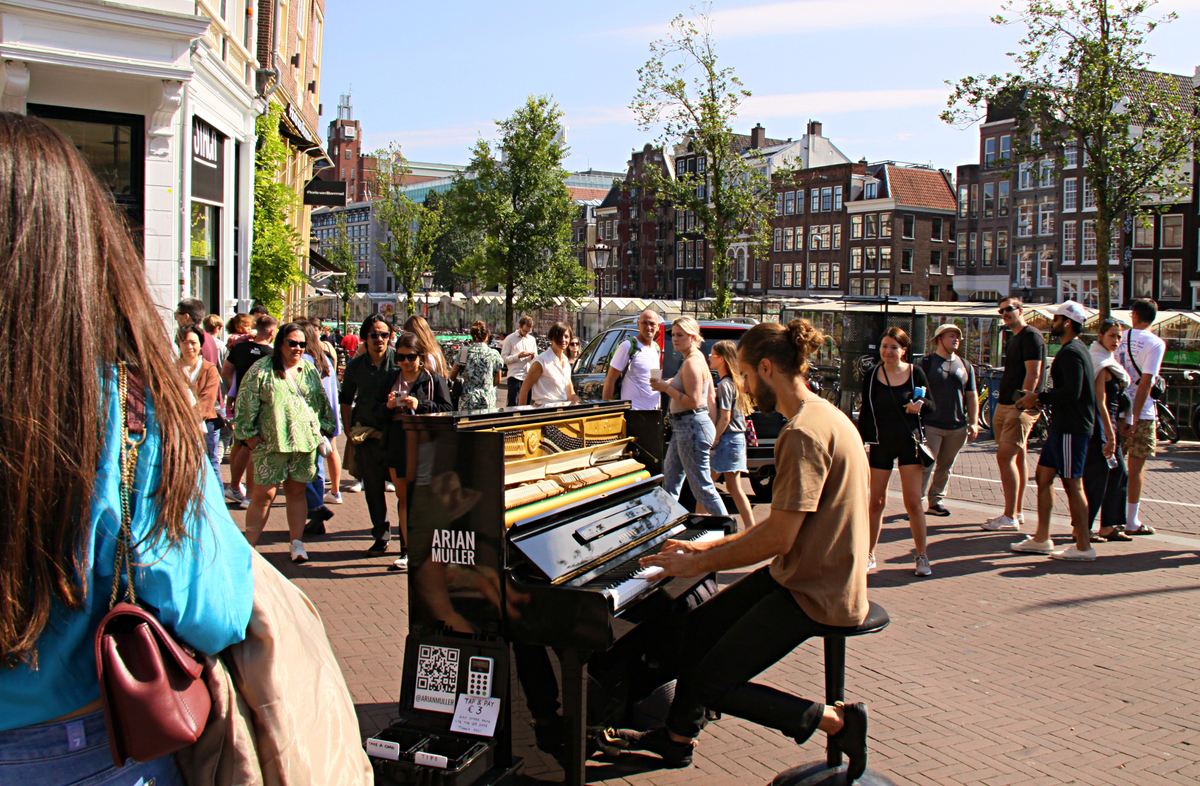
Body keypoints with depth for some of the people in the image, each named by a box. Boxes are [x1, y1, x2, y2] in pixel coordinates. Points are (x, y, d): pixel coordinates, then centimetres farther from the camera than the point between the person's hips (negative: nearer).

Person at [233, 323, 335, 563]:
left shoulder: (309, 370, 12)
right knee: (264, 495, -2)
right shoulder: (261, 369, -2)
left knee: (297, 492, 9)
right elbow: (246, 404, -2)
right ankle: (249, 545, 8)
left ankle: (297, 543, 16)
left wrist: (323, 428, 13)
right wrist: (249, 434, -5)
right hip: (271, 444, -4)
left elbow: (322, 401, 21)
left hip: (305, 443, 4)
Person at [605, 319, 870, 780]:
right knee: (700, 625, 16)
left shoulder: (803, 433, -24)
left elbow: (777, 538, -26)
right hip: (801, 573, 10)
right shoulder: (820, 416, 10)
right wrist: (709, 547, 12)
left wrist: (695, 564, -15)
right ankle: (676, 740, 32)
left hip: (815, 593, -10)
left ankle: (835, 721, 4)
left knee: (708, 685, -7)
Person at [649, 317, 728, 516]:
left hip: (692, 427, -11)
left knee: (702, 486, -4)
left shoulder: (692, 362, -17)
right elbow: (710, 397, 18)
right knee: (670, 480, 17)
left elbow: (693, 402, -24)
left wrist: (666, 388, -17)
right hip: (683, 426, 11)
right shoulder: (698, 358, 14)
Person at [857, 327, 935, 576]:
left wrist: (920, 405, -18)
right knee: (876, 501, 5)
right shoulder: (872, 376, 3)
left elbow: (931, 406, 4)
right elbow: (865, 414, 8)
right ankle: (869, 555, 16)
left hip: (909, 442, -1)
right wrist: (859, 443, 4)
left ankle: (922, 556, 9)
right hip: (880, 444, 2)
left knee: (913, 502, -3)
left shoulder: (915, 373, -1)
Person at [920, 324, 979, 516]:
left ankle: (936, 501, 20)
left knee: (945, 467, 10)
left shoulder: (965, 366, 14)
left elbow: (971, 395, 17)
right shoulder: (927, 362, -1)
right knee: (926, 466, -6)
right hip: (931, 425, -5)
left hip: (957, 427, 5)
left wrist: (974, 422, 10)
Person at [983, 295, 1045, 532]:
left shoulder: (1031, 336, -10)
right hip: (1005, 405, 10)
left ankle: (1010, 517, -14)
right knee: (1017, 457, 12)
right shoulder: (1014, 339, 20)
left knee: (1005, 456, -15)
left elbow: (1033, 373, -18)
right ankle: (1017, 512, 17)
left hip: (1021, 407, -10)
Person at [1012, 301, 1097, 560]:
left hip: (1071, 429, -11)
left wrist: (1040, 398, -15)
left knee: (1072, 484, -6)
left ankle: (1084, 546, 0)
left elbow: (1072, 392, -25)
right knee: (1043, 476, 12)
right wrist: (1042, 399, 12)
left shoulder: (1071, 352, -15)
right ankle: (1041, 539, 18)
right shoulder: (1074, 350, 18)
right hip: (1061, 426, 11)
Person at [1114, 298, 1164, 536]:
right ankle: (1131, 521, 7)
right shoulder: (1156, 344, -9)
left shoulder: (1121, 337, 5)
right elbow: (1145, 383, -15)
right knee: (1136, 466, 2)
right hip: (1140, 412, -5)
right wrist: (1134, 419, -14)